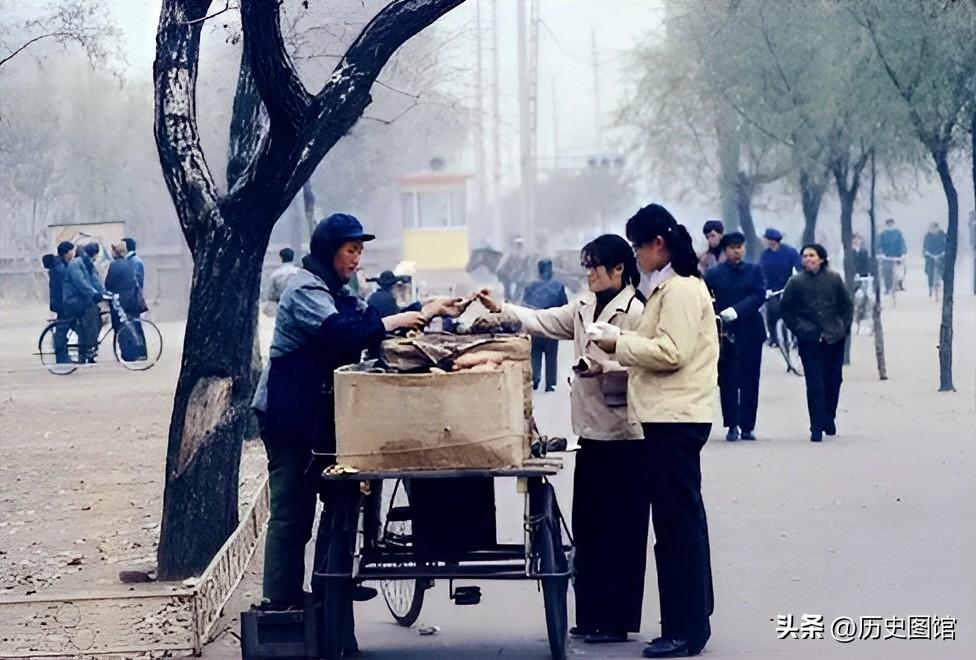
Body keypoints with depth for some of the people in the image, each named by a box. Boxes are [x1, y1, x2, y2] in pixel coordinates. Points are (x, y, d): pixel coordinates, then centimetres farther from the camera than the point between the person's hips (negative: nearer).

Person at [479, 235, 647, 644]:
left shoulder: (635, 312, -12)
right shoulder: (584, 307, 13)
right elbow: (545, 322, 10)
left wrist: (600, 366, -26)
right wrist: (500, 309, 2)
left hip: (624, 436, -9)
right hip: (592, 430, 9)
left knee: (619, 527, -2)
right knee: (587, 526, 11)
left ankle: (616, 619, 5)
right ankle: (592, 616, 18)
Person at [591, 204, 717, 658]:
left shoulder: (680, 289, -13)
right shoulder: (673, 285, 18)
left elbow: (671, 352, -22)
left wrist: (621, 344, -11)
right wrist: (625, 344, 9)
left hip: (675, 419, -11)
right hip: (673, 416, 11)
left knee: (677, 523, -8)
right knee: (683, 520, 16)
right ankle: (693, 616, 25)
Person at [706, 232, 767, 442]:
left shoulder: (754, 271, 6)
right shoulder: (713, 274, 5)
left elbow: (759, 295, -8)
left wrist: (736, 310, -21)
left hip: (749, 333, 1)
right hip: (724, 334, -1)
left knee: (749, 383, 3)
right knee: (728, 382, -1)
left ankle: (747, 426, 10)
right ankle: (732, 426, 3)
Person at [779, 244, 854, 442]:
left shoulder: (834, 279, 2)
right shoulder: (796, 282, -2)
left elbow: (847, 305, 10)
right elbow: (786, 309, 5)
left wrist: (844, 328, 3)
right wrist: (799, 329, -2)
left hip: (834, 339, 2)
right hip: (810, 342, -2)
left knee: (834, 380, 10)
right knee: (815, 384, -7)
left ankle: (829, 419, 28)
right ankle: (817, 427, -6)